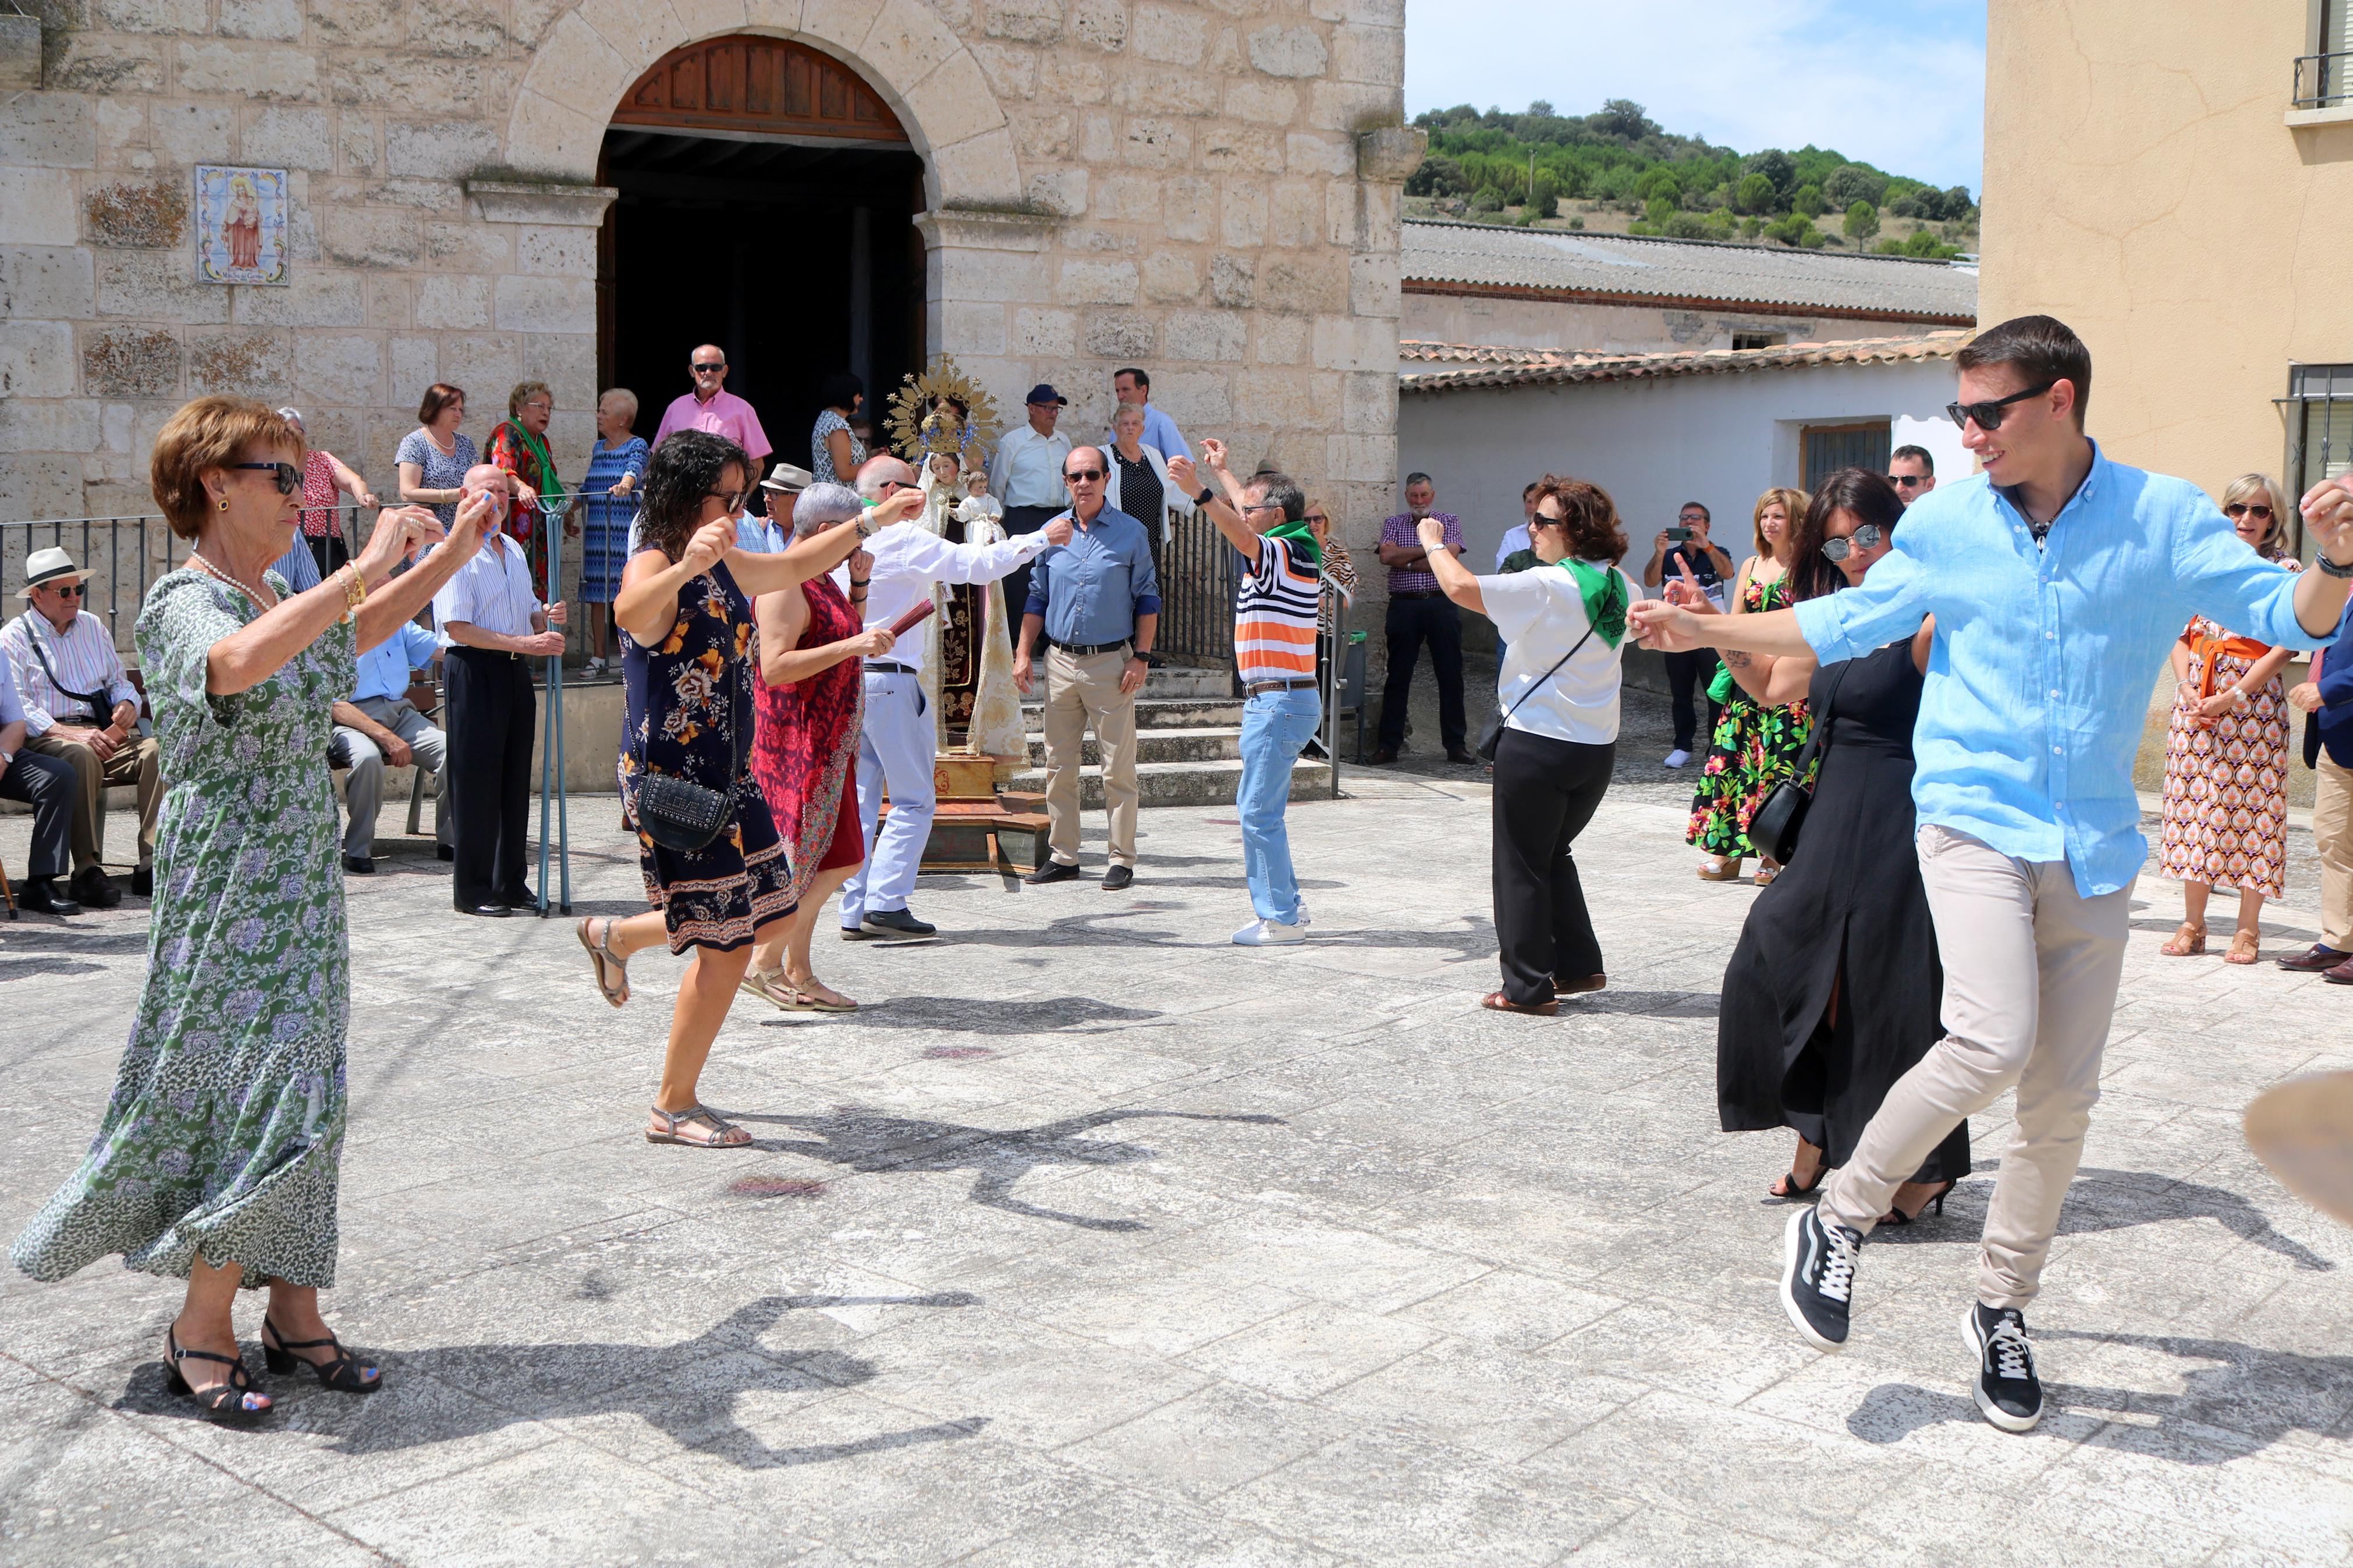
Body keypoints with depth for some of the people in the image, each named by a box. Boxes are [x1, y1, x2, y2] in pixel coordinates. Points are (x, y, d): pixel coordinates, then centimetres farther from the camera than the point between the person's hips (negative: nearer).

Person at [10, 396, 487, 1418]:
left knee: (301, 1094, 7)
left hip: (302, 879, 8)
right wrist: (367, 563, -35)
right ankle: (200, 1331, 4)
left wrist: (453, 552, 24)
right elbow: (236, 665, -37)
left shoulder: (278, 600, 11)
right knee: (258, 1095, -9)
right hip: (227, 886, -8)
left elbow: (355, 634, 32)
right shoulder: (184, 603, -13)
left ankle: (293, 1312, 14)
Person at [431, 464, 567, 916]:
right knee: (476, 781, -4)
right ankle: (472, 891, 3)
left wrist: (547, 616, 3)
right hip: (473, 672, -8)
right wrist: (526, 643, -21)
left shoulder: (514, 550, 17)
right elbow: (458, 628, -16)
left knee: (515, 777, 10)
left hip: (515, 673, 8)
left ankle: (511, 883, 19)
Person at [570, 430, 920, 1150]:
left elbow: (793, 566, 30)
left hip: (726, 776, 9)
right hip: (673, 779, -9)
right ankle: (673, 1109, 8)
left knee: (762, 916, 18)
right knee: (727, 944, -6)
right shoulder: (654, 564, -16)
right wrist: (687, 566, -59)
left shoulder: (722, 566, 11)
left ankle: (614, 936, 38)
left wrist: (872, 522, 32)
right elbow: (629, 612, -41)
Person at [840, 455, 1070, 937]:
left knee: (859, 800, 9)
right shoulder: (904, 540, -10)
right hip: (889, 681, -7)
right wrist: (1043, 537, 2)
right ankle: (885, 904, -7)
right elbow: (980, 564, -9)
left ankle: (855, 913, 9)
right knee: (914, 801, -1)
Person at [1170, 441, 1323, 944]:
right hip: (1275, 699, 10)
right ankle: (1286, 903, 21)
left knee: (1259, 810, -7)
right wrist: (1221, 472, 46)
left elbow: (1243, 535, -35)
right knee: (1256, 806, 15)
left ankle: (1281, 918, -2)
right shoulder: (1292, 552, 15)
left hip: (1281, 701, -10)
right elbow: (1248, 513, 34)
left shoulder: (1285, 553, -13)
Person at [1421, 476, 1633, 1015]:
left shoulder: (1549, 586, -18)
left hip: (1538, 744, -7)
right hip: (1598, 747, 7)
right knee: (1555, 854, 23)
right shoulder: (1620, 587, 4)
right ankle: (1579, 965, 24)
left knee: (1522, 866, 4)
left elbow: (1461, 587, -21)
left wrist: (1434, 544, -4)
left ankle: (1528, 987, 8)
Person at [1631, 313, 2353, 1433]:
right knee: (1991, 1042, -24)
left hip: (2094, 846, 2)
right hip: (1974, 821, -2)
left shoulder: (2165, 519, 0)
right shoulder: (1946, 525, 3)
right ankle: (1839, 1219, -3)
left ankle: (2000, 1309, 25)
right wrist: (1703, 630, 11)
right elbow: (1843, 624, 16)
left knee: (2062, 1100, 5)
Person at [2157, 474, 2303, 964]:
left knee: (2253, 808, -2)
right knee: (2195, 803, 3)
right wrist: (2188, 689, -6)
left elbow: (2285, 646, -7)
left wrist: (2231, 698, -14)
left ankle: (2248, 929, 4)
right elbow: (2182, 635, 10)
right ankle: (2193, 926, 9)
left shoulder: (2287, 571, 1)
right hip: (2195, 702, 4)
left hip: (2254, 701, -3)